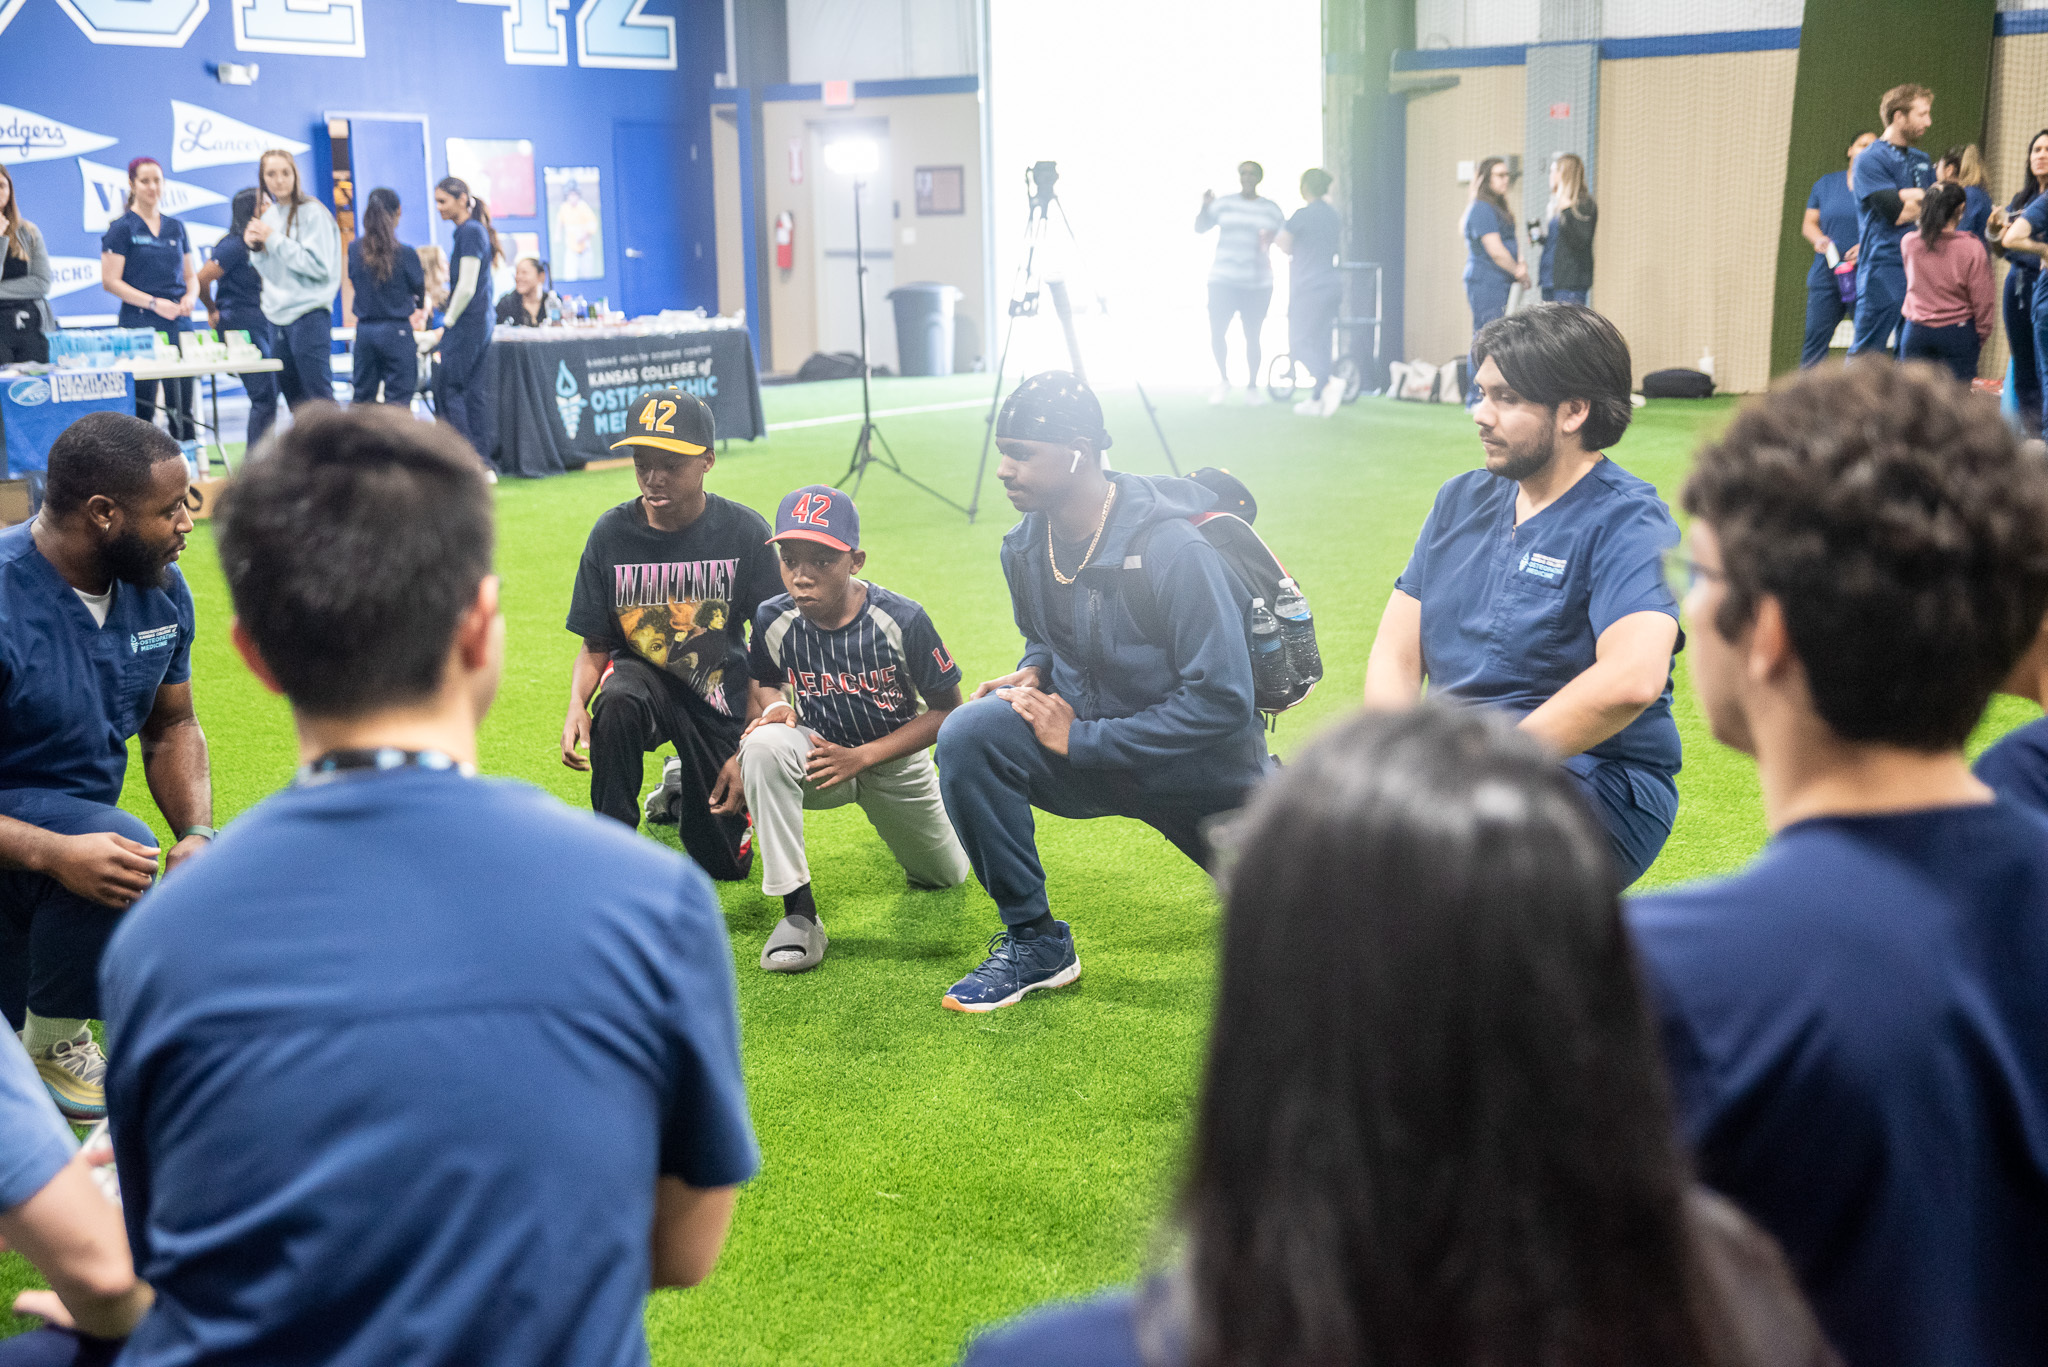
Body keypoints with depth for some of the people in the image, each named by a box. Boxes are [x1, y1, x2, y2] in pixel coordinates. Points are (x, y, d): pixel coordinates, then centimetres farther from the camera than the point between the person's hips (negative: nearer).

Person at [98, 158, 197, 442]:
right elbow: (110, 281, -6)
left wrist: (190, 296, -2)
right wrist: (153, 303, -15)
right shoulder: (122, 228, 0)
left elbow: (191, 275, 21)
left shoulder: (176, 227, 15)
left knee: (182, 407, 3)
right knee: (143, 406, -7)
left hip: (179, 323, 5)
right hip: (140, 325, -5)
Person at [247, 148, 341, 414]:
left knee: (319, 396, -10)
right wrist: (255, 247, -2)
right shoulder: (269, 215, 13)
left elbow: (319, 265, -17)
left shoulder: (312, 212, -9)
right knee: (293, 398, 11)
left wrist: (274, 240, -16)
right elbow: (267, 270, 18)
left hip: (309, 314, -8)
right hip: (277, 316, 8)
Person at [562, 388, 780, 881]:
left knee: (725, 864, 4)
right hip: (641, 671, 0)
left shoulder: (743, 531, -16)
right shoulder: (612, 534, -13)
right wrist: (576, 704, -26)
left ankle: (684, 781, 37)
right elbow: (594, 645, -4)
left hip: (720, 696, 0)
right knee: (617, 701, -39)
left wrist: (750, 748, -15)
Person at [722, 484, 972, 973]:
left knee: (946, 876, 16)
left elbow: (947, 709, -15)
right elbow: (763, 681, 3)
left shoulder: (901, 621, -26)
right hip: (818, 753, 0)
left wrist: (862, 757, -22)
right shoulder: (773, 620, -19)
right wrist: (776, 706, -23)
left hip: (894, 761, 0)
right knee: (764, 743, -36)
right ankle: (799, 913, -31)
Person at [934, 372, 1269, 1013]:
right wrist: (1031, 674, -10)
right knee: (968, 735, -25)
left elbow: (1221, 700, -26)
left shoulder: (1172, 550, -26)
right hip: (1086, 743, 4)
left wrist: (1080, 738, -25)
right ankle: (1034, 943, -11)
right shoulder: (1025, 546, -6)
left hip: (1203, 766, -4)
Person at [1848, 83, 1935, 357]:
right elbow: (1897, 213, -15)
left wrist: (1910, 196, -7)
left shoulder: (1922, 160, 18)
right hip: (1885, 270, -7)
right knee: (1866, 351, -5)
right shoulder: (1870, 160, -6)